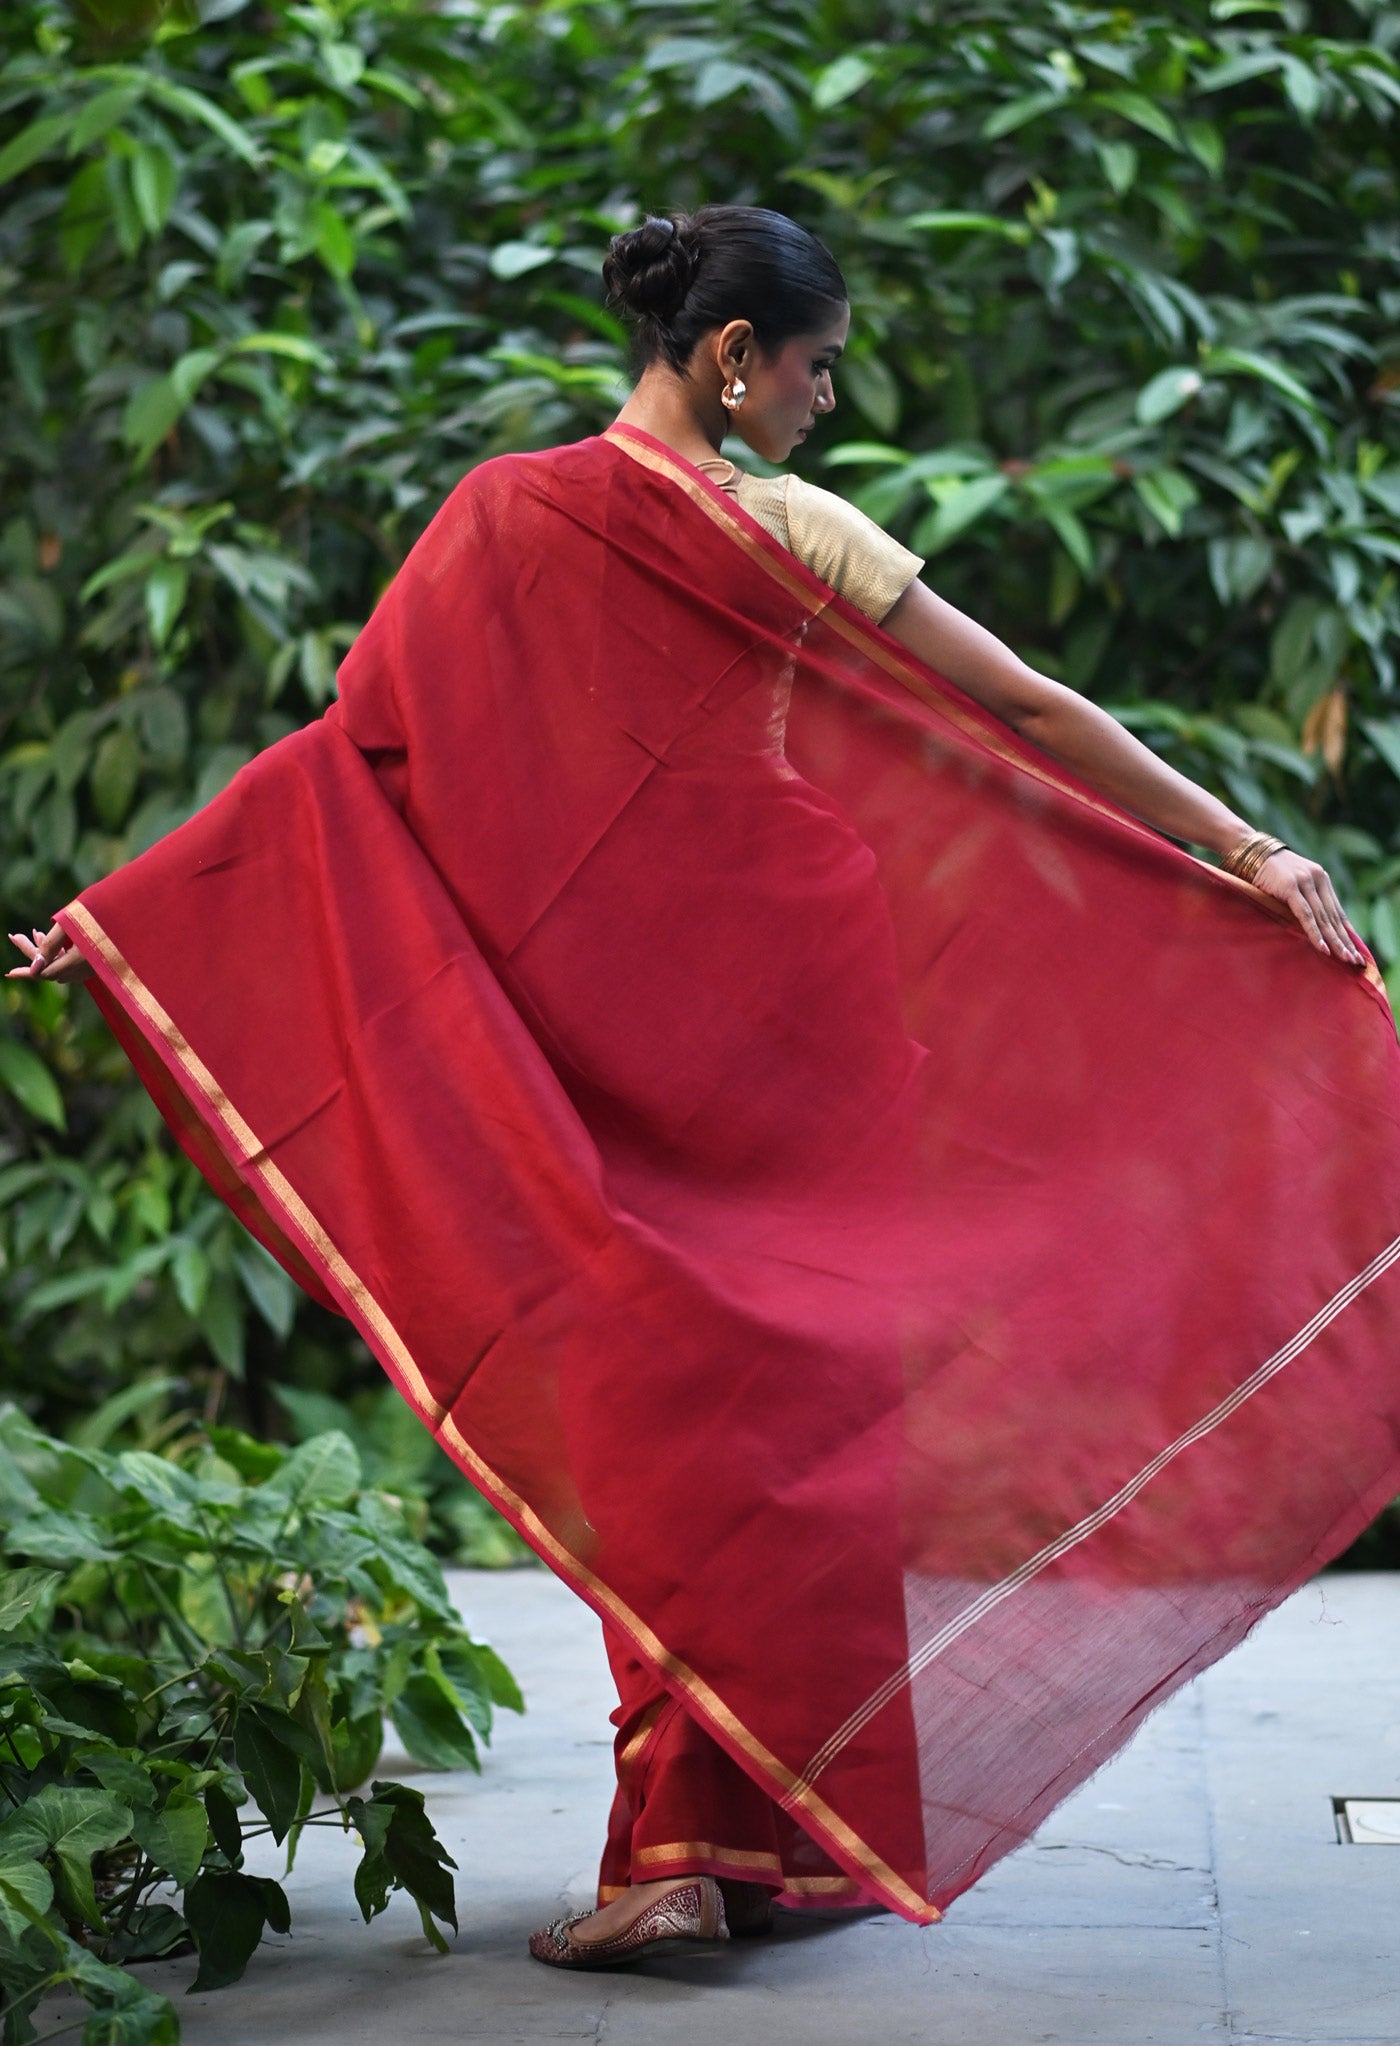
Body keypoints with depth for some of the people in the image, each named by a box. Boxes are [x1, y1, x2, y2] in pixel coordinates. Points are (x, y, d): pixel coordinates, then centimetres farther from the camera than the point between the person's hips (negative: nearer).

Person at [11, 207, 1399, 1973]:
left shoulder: (503, 523, 0)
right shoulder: (797, 537, -4)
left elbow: (352, 754, -1)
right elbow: (1039, 721, -2)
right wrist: (1246, 850, 4)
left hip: (609, 1056, 1)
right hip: (793, 1017, -1)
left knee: (650, 1390, 4)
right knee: (797, 1391, 7)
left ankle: (681, 1846, -1)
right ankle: (799, 1827, 12)